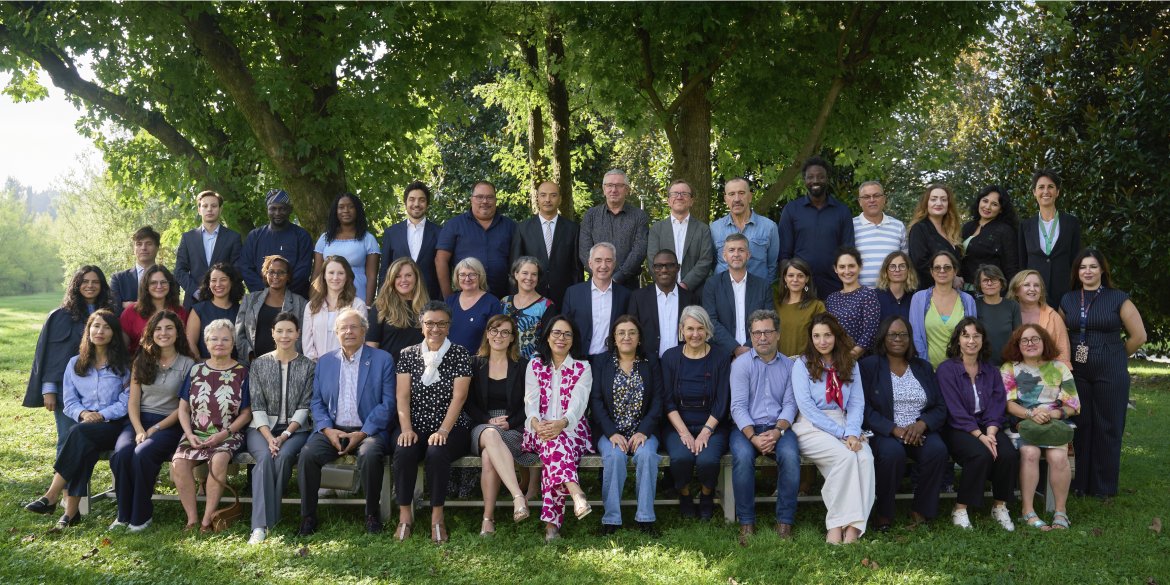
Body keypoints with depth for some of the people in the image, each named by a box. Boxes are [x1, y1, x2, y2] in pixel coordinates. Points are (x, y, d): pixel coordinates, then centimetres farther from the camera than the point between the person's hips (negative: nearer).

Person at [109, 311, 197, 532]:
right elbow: (133, 401, 8)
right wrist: (139, 430, -9)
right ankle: (124, 514, -13)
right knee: (121, 453, -28)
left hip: (169, 424, -3)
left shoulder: (188, 364, 1)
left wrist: (154, 429, -11)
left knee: (142, 454, -32)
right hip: (139, 420, 3)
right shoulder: (142, 360, 12)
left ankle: (141, 515, -15)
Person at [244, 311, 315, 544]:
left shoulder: (308, 366, 6)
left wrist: (285, 435, -14)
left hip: (295, 428, 0)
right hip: (262, 428, 0)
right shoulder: (259, 364, 8)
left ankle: (267, 518, -24)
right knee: (265, 457, -31)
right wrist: (269, 437, -14)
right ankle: (260, 525, -37)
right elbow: (257, 406, 1)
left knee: (284, 455, -33)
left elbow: (304, 407, 0)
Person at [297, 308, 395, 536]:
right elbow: (316, 402, 11)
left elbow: (388, 403, -3)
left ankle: (372, 514, -13)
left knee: (370, 455, -34)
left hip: (368, 430, -3)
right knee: (307, 454, -26)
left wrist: (363, 433, -13)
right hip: (332, 429, 3)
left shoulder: (382, 360, 4)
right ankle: (308, 517, -11)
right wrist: (328, 430, -8)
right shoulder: (325, 362, 15)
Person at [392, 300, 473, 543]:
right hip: (415, 427, 2)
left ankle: (437, 518, -20)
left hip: (450, 429, -2)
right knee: (404, 452, -30)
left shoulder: (459, 354, 2)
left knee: (437, 453, -34)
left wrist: (443, 431, -19)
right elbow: (402, 395, 1)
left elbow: (459, 396, -7)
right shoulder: (408, 354, 9)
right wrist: (406, 429, -14)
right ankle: (404, 515, -16)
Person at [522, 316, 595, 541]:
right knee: (555, 442, -35)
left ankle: (551, 521, -43)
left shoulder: (583, 368, 9)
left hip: (572, 430, -1)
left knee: (555, 444, -35)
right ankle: (576, 493, -57)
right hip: (539, 431, 1)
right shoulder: (535, 366, 15)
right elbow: (531, 401, 0)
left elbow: (578, 404, -7)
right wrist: (536, 423, -23)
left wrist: (560, 424, -28)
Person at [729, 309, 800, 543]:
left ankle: (785, 521, -18)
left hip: (778, 428, 2)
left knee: (790, 456, -30)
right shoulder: (741, 365, 4)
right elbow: (738, 406, -4)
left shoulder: (788, 366, 13)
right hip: (747, 427, -2)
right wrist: (753, 437, -18)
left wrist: (778, 431, -14)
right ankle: (746, 522, -20)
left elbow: (790, 404, 5)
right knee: (742, 456, -33)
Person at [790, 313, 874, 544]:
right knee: (846, 456, -32)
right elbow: (807, 408, -7)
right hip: (811, 427, -3)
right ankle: (836, 524, -27)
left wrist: (852, 433, -13)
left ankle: (853, 527, -32)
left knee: (865, 457, -28)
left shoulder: (849, 365, 15)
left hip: (842, 426, 4)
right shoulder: (802, 364, 3)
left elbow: (857, 403, 7)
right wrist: (841, 433, -14)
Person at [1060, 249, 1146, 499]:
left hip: (1111, 374, -3)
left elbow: (1139, 335, -1)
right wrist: (1071, 355, 10)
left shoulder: (1118, 299, -3)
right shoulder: (1067, 301, 8)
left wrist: (1115, 356, 7)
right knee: (1080, 427, 8)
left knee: (1108, 429, 2)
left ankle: (1104, 486, 12)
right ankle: (1079, 482, 18)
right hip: (1077, 373, 3)